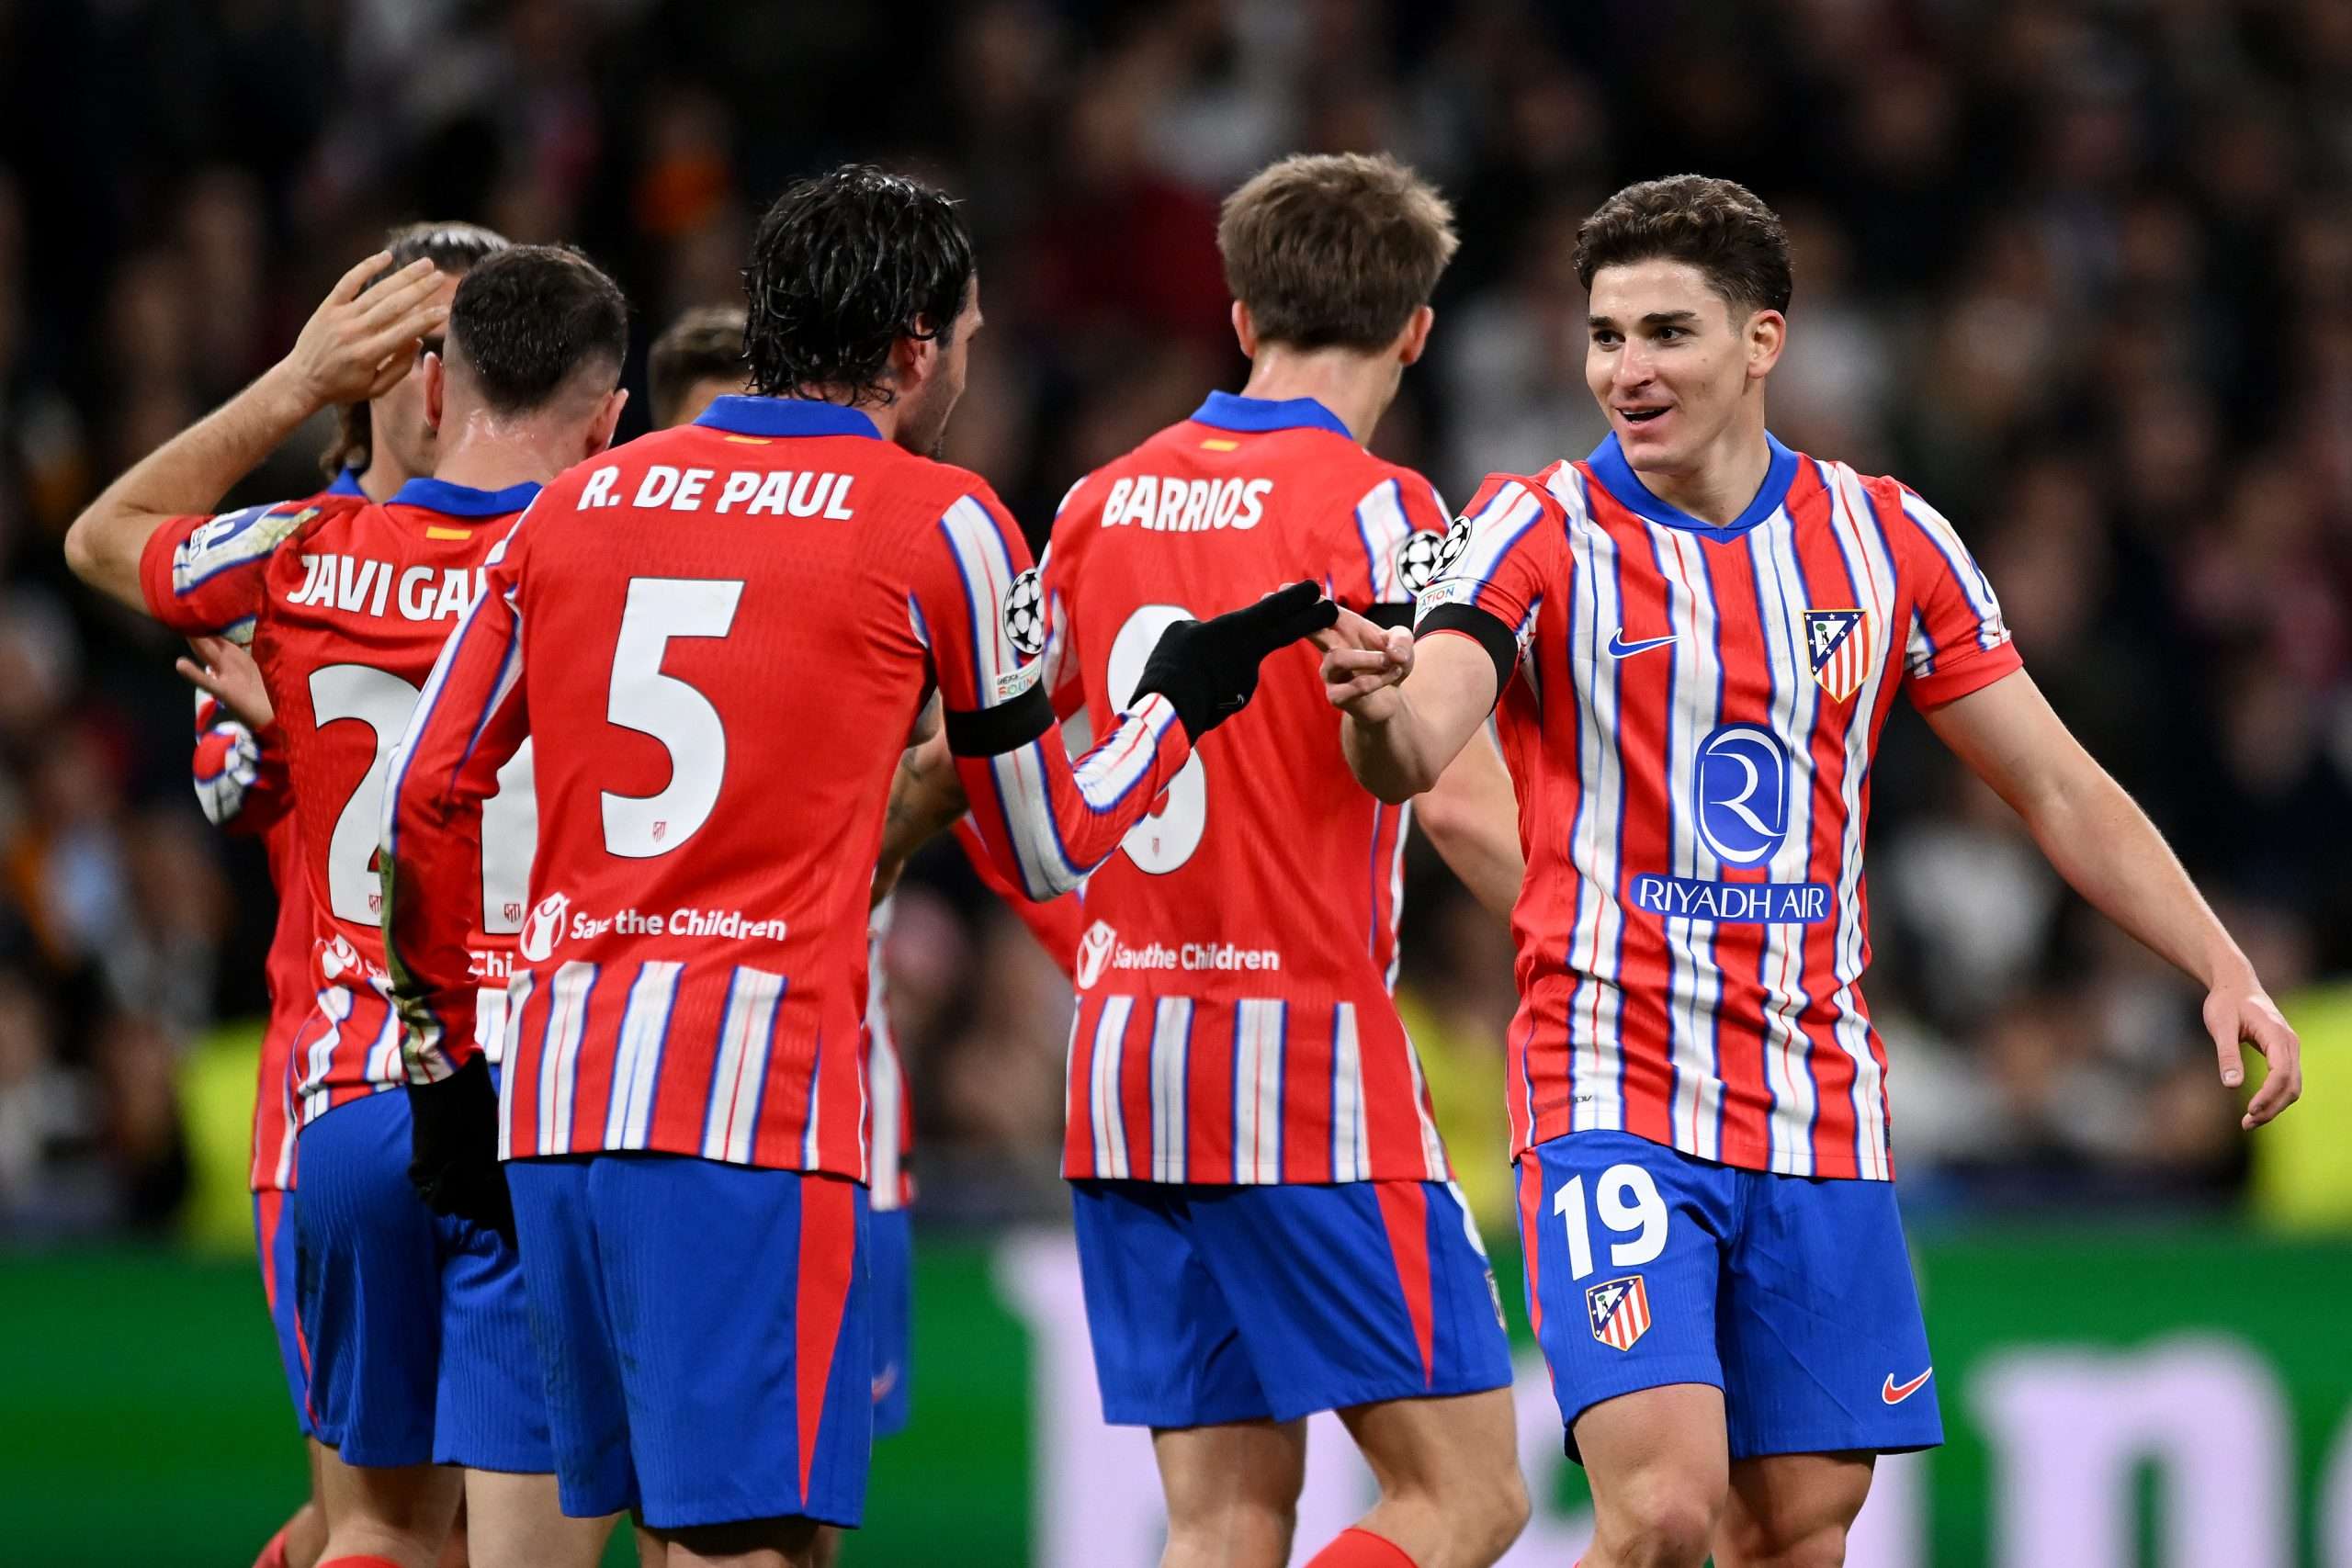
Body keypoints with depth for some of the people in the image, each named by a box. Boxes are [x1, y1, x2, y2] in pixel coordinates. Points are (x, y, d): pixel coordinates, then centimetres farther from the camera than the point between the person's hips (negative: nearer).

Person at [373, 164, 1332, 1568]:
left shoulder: (578, 503, 15)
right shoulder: (938, 523, 1)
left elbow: (426, 802, 16)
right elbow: (1046, 854, 10)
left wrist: (451, 1059, 25)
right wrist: (1181, 703, 26)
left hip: (553, 1092, 6)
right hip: (757, 1108, -6)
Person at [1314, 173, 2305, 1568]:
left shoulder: (1890, 540, 6)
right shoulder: (1540, 533, -4)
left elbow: (2061, 791, 12)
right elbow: (1414, 757, -20)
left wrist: (2223, 967, 1)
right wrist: (1382, 707, -44)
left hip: (1820, 1112, 4)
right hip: (1614, 1097, -4)